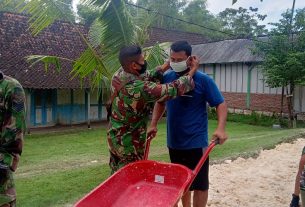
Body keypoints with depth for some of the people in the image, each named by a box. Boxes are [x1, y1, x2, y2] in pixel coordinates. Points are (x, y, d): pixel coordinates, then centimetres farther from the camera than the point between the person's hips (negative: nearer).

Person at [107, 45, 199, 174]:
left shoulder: (119, 74, -5)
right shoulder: (139, 88, -31)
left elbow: (147, 78, 9)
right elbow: (173, 89, -26)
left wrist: (165, 66, 2)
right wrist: (192, 71, -13)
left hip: (114, 136, 8)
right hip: (129, 142, -8)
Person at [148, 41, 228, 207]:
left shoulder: (203, 80, -11)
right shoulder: (167, 78, 1)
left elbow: (220, 104, -8)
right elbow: (160, 102, 15)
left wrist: (221, 128, -23)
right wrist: (153, 124, 5)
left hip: (196, 142, -4)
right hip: (174, 141, 5)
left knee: (199, 183, 5)